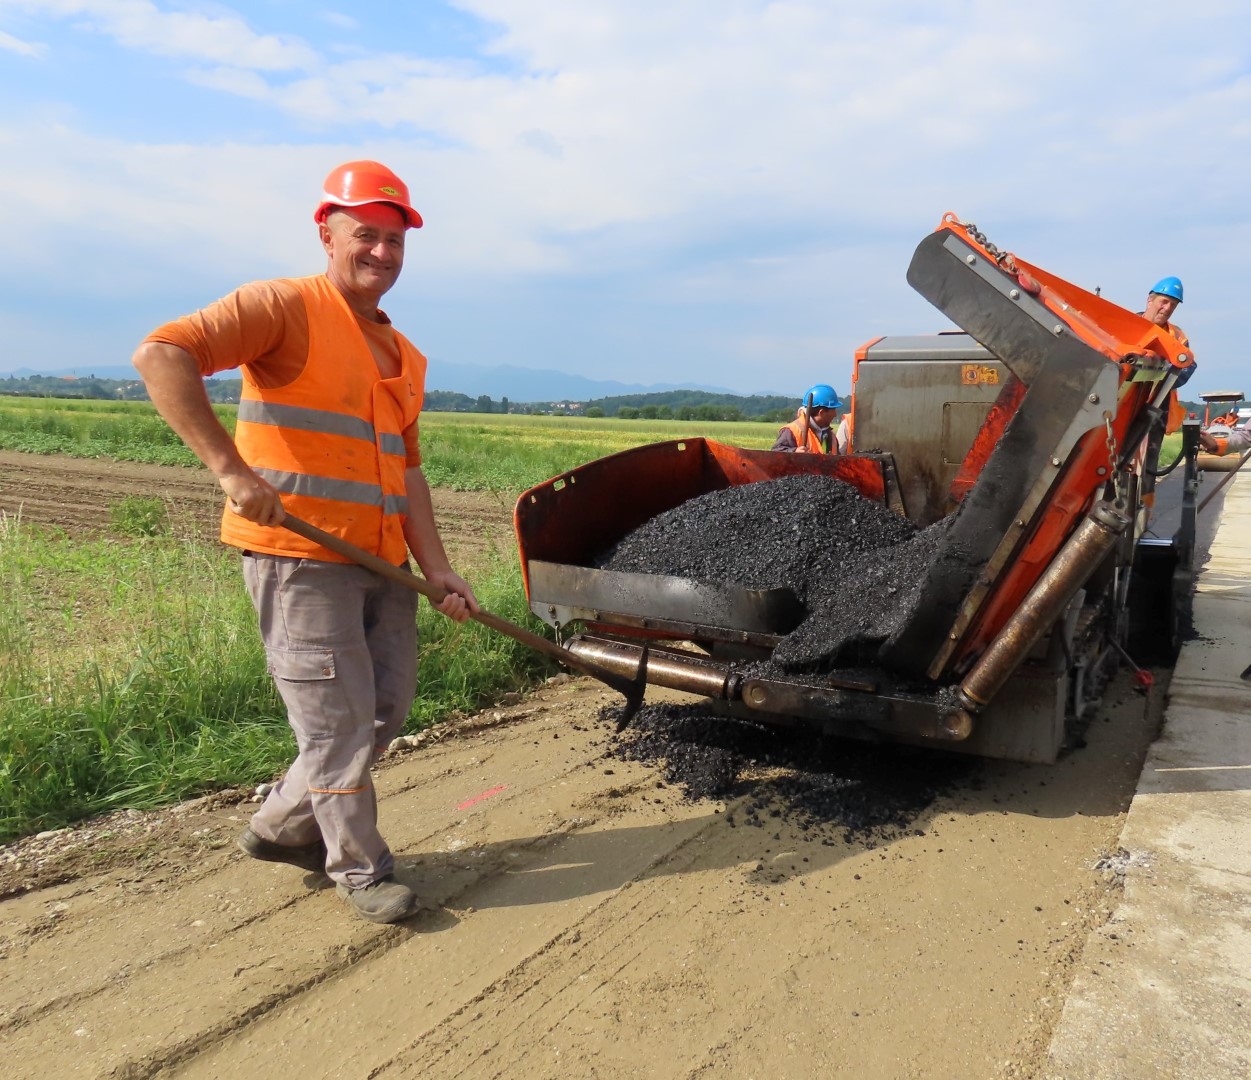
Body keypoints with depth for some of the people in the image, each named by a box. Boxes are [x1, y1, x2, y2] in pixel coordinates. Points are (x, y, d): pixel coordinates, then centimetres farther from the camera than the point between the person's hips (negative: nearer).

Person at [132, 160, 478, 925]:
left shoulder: (406, 358, 16)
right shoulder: (285, 308, -6)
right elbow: (161, 355, -18)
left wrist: (439, 572, 6)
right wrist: (231, 469, -26)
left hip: (383, 562, 8)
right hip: (299, 554, -8)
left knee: (388, 709, 13)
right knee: (338, 719, -1)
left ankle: (282, 827, 33)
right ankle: (361, 871, 18)